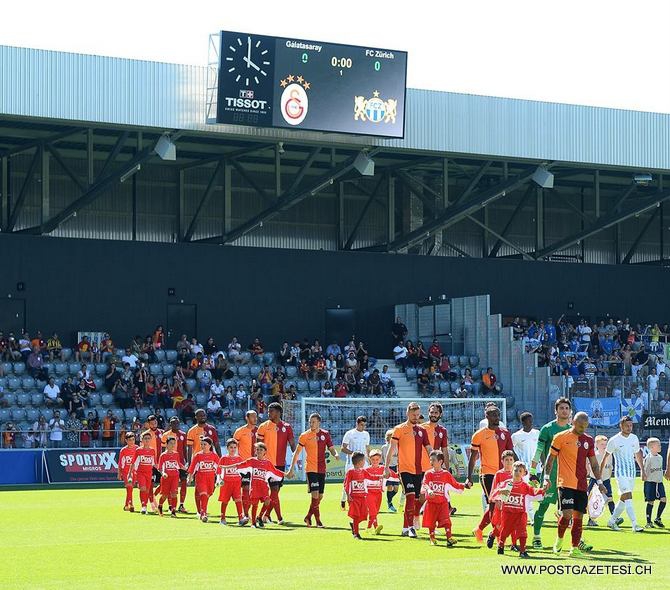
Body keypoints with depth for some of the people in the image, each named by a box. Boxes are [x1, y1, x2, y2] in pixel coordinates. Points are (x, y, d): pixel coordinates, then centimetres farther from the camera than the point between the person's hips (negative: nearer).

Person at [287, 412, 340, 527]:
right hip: (311, 468, -4)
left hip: (322, 469, 4)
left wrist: (335, 454, -15)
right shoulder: (304, 436, -2)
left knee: (320, 496, 8)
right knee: (315, 495, -14)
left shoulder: (325, 434, 6)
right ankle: (318, 520, -9)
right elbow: (297, 452, 2)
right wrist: (291, 469, -2)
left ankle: (308, 517, 25)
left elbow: (331, 449, 10)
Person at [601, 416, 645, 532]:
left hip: (632, 473, 6)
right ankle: (634, 525, -23)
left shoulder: (634, 438, 7)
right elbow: (605, 457, -1)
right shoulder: (614, 440, -9)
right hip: (621, 473, -6)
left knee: (623, 499, 10)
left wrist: (642, 470, 18)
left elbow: (638, 454, 20)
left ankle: (612, 521, 25)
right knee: (628, 497, -17)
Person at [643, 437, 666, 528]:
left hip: (659, 482, 6)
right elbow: (645, 471, -10)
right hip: (650, 482, -6)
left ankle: (657, 519, 11)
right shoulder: (648, 458, -11)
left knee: (663, 500, -4)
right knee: (651, 502, -2)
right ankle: (648, 522, 7)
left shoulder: (660, 457, 11)